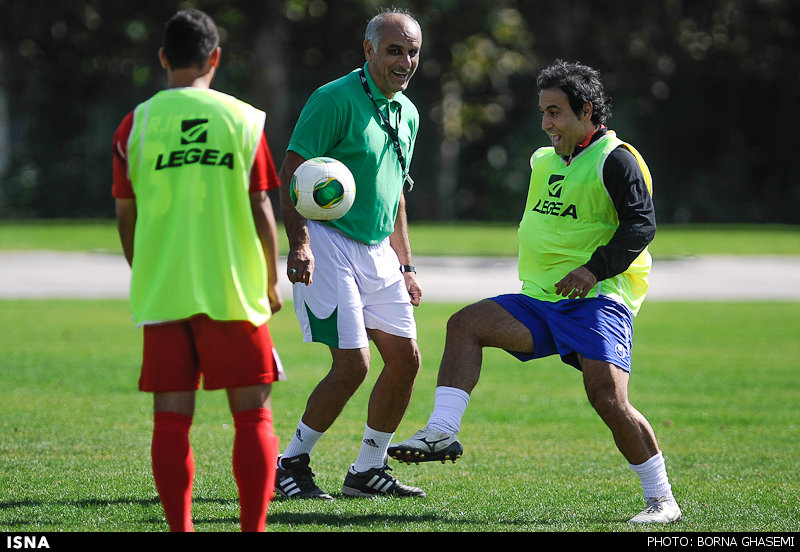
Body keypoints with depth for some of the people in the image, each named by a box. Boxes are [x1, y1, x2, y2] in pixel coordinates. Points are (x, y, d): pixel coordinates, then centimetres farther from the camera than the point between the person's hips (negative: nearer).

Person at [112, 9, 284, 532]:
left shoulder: (135, 125, 2)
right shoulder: (242, 118, 0)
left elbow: (126, 217, 9)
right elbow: (261, 209, 2)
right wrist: (271, 283, 14)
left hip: (162, 292, 1)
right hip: (233, 291, -1)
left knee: (171, 419, 4)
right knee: (253, 414, 6)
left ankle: (180, 528, 2)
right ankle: (254, 525, 2)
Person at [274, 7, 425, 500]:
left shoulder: (408, 113, 13)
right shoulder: (337, 99, -12)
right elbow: (292, 173, -15)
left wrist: (406, 267, 22)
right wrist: (299, 244, -26)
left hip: (378, 252, 8)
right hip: (329, 244, -8)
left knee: (406, 359, 4)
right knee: (353, 364, -14)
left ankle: (369, 470, 18)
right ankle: (292, 464, 3)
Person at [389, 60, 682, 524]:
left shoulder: (615, 159, -6)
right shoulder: (546, 162, 19)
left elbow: (642, 223, -13)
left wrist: (595, 269, -20)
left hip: (598, 298, -8)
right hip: (541, 299, 8)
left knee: (608, 397, -20)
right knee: (465, 324, -9)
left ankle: (662, 500, -10)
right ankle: (443, 432, -17)